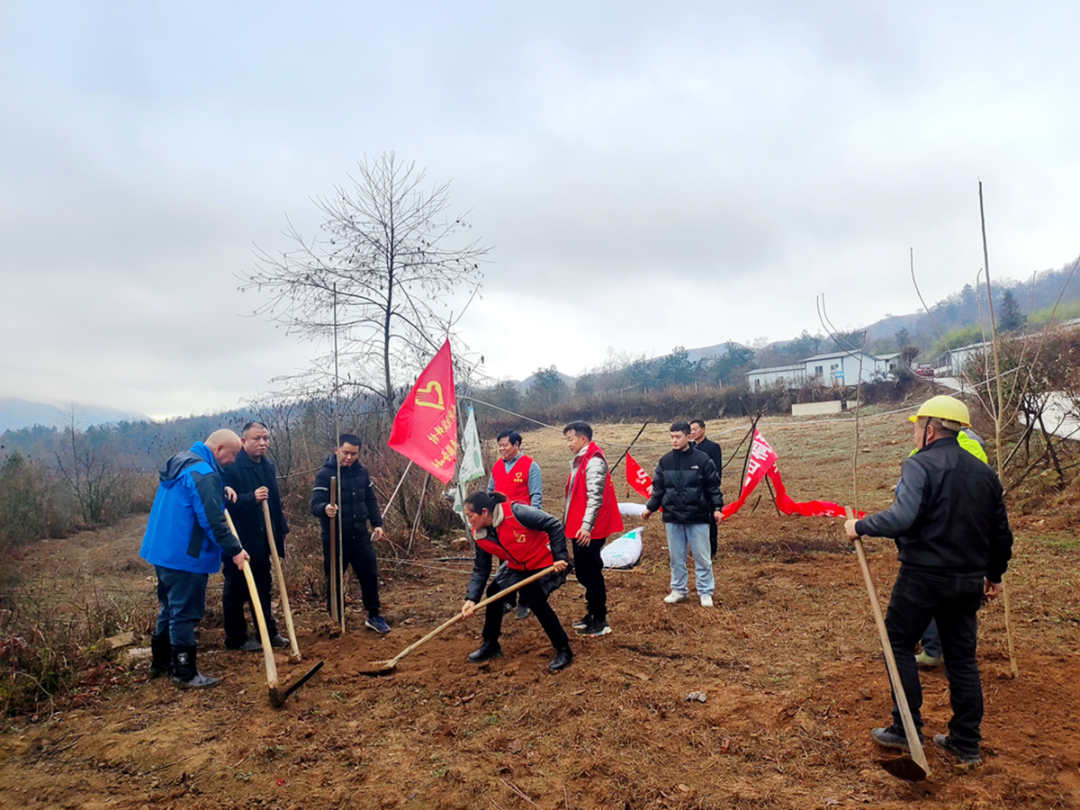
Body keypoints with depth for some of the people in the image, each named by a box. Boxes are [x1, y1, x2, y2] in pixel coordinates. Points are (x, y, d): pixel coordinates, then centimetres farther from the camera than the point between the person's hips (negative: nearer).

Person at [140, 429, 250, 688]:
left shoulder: (179, 463, 10)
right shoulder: (204, 474, -22)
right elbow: (213, 521, -26)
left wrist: (221, 490, 6)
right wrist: (235, 550, -20)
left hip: (163, 550, 10)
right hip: (186, 556, -10)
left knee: (170, 608, 22)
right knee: (185, 614, -1)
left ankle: (160, 661, 34)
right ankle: (185, 673, 9)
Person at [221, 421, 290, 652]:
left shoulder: (268, 465, 9)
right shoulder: (232, 467, -17)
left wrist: (281, 529, 16)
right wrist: (252, 498, -34)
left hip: (262, 541, 8)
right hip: (238, 542, -8)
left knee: (263, 588, 18)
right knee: (236, 591, 6)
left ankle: (269, 632, 29)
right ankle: (236, 638, 19)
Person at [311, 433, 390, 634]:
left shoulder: (362, 472, 4)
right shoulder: (325, 474, -11)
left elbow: (370, 500, 15)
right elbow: (315, 505, -20)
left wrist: (377, 523, 8)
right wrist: (325, 509, -42)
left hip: (360, 535, 4)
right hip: (335, 538, -4)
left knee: (370, 575, 8)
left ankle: (374, 616, 25)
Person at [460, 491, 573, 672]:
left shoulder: (515, 513, -31)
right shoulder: (480, 536, -8)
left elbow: (554, 525, -27)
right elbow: (480, 570, -3)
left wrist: (560, 556, -29)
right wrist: (471, 599, -15)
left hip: (546, 562, -8)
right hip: (518, 566, 8)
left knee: (535, 600, -21)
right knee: (494, 591, 2)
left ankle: (564, 651, -4)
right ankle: (490, 645, 22)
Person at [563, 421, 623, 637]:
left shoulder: (594, 461, -15)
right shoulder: (580, 461, 16)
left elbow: (595, 496, -23)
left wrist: (586, 525, -27)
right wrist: (569, 522, 22)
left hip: (588, 531, -10)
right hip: (579, 528, 10)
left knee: (591, 573, -3)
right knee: (584, 573, 16)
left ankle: (600, 621, 7)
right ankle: (593, 614, 28)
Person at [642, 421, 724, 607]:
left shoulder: (702, 459, -7)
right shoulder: (665, 461, 3)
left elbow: (713, 487, -2)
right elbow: (658, 488, 10)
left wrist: (717, 508, -9)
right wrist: (650, 508, 5)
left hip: (698, 518, -3)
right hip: (672, 518, 3)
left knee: (702, 558, 5)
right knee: (676, 558, 12)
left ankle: (705, 593, 18)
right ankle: (678, 591, 26)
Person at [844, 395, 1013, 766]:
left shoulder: (920, 465, -14)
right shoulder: (983, 472, 9)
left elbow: (901, 517, -27)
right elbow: (1001, 533, 14)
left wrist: (860, 526, -13)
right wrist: (994, 574, 26)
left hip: (923, 576, -7)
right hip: (968, 581, 7)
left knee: (899, 644, 9)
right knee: (962, 655, 14)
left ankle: (906, 729, 13)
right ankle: (966, 742, 21)